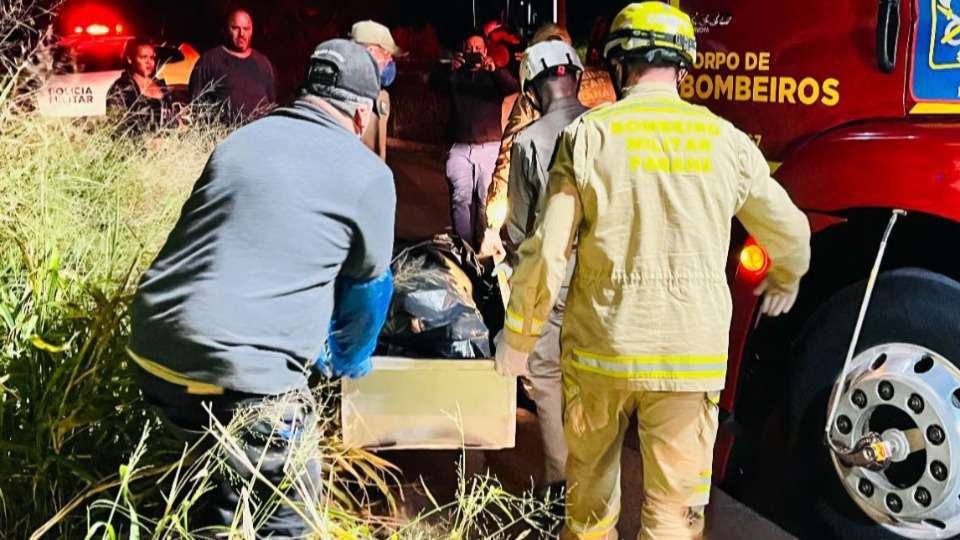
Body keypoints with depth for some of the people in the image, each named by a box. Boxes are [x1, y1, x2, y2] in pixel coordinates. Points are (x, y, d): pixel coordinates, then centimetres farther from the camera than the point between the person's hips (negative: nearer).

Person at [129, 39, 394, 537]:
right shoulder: (369, 174, -1)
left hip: (152, 352, 7)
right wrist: (347, 360, 34)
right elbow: (368, 287, 12)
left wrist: (317, 345, 42)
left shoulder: (239, 141, 17)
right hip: (240, 377, -7)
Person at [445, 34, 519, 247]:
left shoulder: (494, 76, 9)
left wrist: (495, 70, -27)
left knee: (487, 199, -4)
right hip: (460, 148, 1)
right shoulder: (456, 76, 13)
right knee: (460, 199, -2)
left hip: (489, 147, -1)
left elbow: (514, 87, -9)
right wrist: (450, 68, -23)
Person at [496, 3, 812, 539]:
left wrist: (518, 338, 4)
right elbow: (790, 233, 11)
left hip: (600, 350, 0)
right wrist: (786, 279, 33)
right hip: (691, 355, 0)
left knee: (591, 484, 22)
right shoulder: (727, 142, -1)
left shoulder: (587, 137, -7)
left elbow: (547, 253, -10)